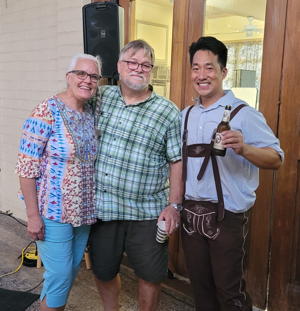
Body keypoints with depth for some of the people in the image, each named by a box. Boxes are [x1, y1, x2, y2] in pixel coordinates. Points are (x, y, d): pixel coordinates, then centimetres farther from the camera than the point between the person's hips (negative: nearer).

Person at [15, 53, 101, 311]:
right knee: (60, 274, 2)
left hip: (84, 210, 7)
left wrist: (93, 206, 11)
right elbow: (26, 168, -16)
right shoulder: (47, 112, -15)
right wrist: (33, 216, -16)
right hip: (54, 212, -6)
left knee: (73, 269, 18)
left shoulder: (91, 114, 5)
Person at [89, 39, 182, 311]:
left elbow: (177, 162, -4)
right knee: (103, 272, 18)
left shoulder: (169, 112, -5)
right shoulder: (103, 97, 3)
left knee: (151, 275, 11)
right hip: (102, 206, 3)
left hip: (147, 212, -2)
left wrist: (174, 205, -8)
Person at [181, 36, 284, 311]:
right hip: (190, 213, 6)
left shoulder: (244, 114, -10)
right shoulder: (185, 115, 9)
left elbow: (276, 159, -14)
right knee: (200, 284, 18)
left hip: (226, 216, -5)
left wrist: (244, 149, -33)